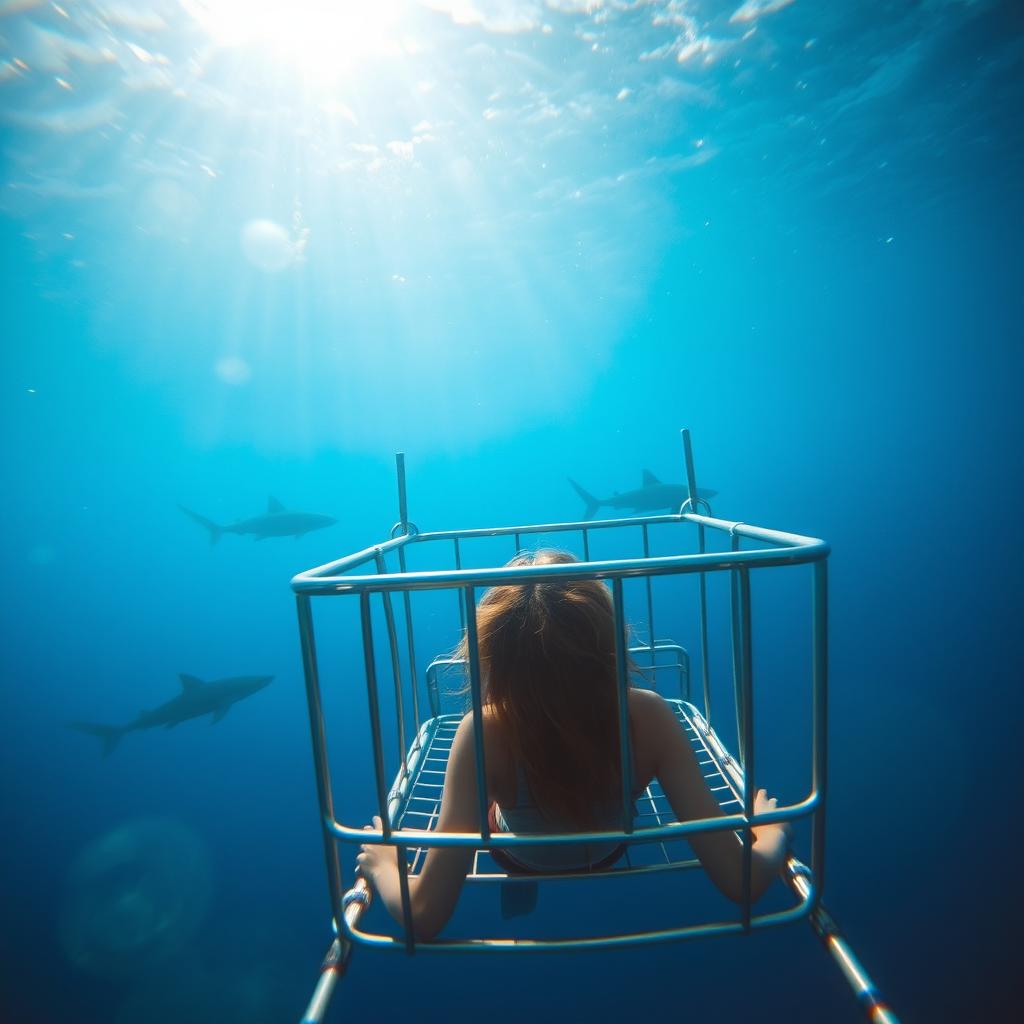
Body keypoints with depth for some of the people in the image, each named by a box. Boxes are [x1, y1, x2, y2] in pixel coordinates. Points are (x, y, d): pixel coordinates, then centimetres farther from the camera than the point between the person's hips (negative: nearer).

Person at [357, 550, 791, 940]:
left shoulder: (483, 731, -43)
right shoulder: (648, 716, -39)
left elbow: (425, 915, -37)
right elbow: (741, 881, -32)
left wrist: (380, 862, -16)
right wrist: (771, 829, -11)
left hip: (519, 861, 0)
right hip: (608, 856, 1)